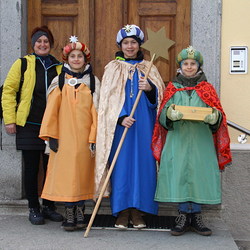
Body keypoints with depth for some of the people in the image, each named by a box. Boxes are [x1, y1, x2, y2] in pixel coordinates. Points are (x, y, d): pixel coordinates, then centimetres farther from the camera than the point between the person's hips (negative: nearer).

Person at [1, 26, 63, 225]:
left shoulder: (59, 67, 10)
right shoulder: (22, 64, 1)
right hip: (29, 125, -3)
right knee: (31, 169, 3)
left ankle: (49, 207, 22)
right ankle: (34, 209, 16)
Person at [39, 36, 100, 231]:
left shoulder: (93, 81, 8)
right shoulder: (59, 81, 7)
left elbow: (95, 111, 4)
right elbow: (52, 109, 3)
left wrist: (94, 137, -3)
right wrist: (51, 135, -4)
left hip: (84, 135, 0)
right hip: (64, 135, 0)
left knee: (83, 172, 3)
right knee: (65, 172, -2)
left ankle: (80, 212, 14)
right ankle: (69, 215, 5)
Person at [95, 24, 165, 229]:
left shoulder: (148, 68, 12)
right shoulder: (113, 68, 6)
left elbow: (159, 95, 7)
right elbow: (108, 97, -2)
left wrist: (150, 88, -15)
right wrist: (121, 117, -16)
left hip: (143, 125, 2)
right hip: (120, 124, -2)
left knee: (142, 163, 1)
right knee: (121, 164, -3)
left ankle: (137, 212, 8)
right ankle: (122, 212, 5)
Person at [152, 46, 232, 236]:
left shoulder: (207, 89, 13)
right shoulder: (172, 88, 12)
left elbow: (218, 113, 5)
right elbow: (162, 115, 4)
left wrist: (214, 117, -18)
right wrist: (170, 114, -20)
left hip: (200, 141, 0)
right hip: (178, 140, 0)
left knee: (199, 175, -2)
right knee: (179, 175, -4)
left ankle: (196, 216, 7)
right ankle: (184, 216, 5)